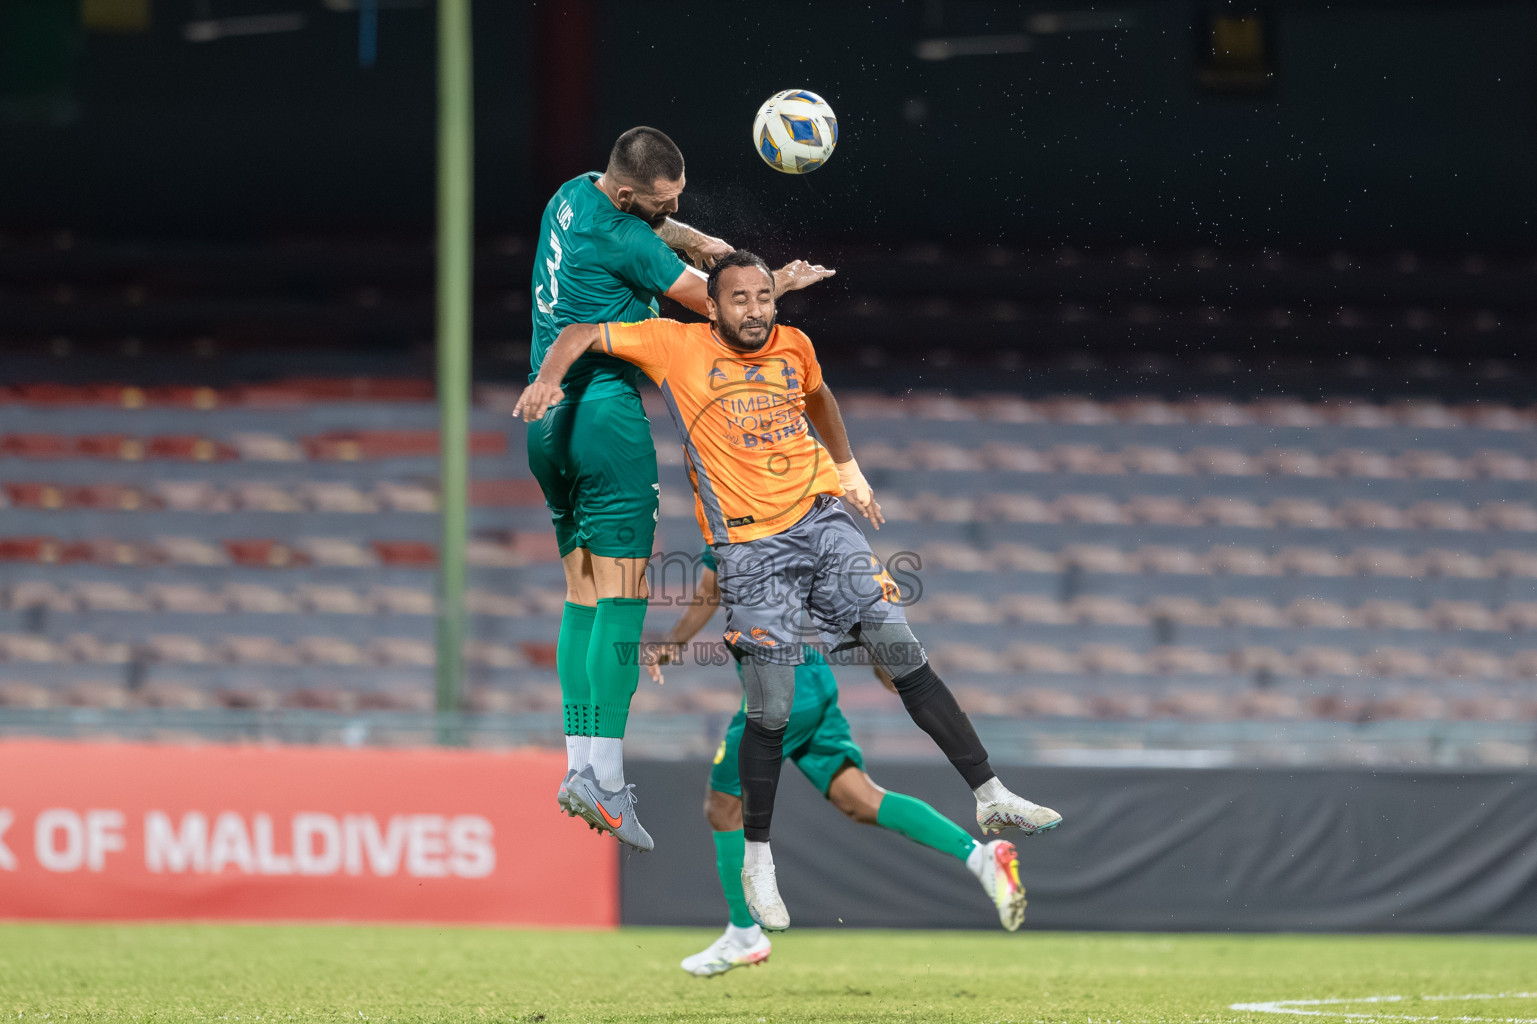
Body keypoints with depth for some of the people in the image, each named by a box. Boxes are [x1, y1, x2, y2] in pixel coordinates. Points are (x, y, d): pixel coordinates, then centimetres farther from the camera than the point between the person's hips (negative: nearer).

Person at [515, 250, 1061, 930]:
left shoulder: (793, 346, 10)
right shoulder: (678, 346, -1)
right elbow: (583, 335, 2)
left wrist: (850, 473, 31)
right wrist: (549, 377, -16)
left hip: (821, 517, 4)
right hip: (748, 544, -3)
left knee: (904, 655, -5)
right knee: (771, 711, -6)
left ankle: (990, 797, -2)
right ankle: (757, 858, 11)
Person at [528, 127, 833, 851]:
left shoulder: (575, 195, 10)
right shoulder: (623, 240, -15)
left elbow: (656, 228, 25)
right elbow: (710, 300, -4)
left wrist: (692, 240, 3)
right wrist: (781, 281, 13)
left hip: (548, 422, 9)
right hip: (607, 416, -9)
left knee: (582, 594, 10)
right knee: (622, 593, -9)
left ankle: (579, 765, 4)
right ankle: (605, 774, -17)